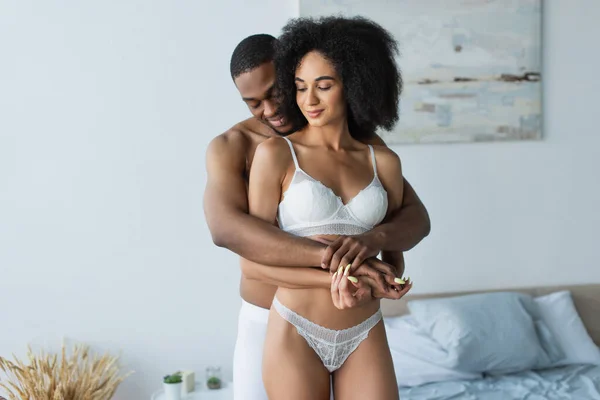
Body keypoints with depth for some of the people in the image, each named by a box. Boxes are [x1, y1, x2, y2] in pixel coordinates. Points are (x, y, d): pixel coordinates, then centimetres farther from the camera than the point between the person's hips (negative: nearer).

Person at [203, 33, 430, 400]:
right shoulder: (231, 147, -12)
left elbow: (416, 219, -10)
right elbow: (226, 228, -32)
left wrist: (374, 239, -35)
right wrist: (332, 257, -41)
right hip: (268, 323, -1)